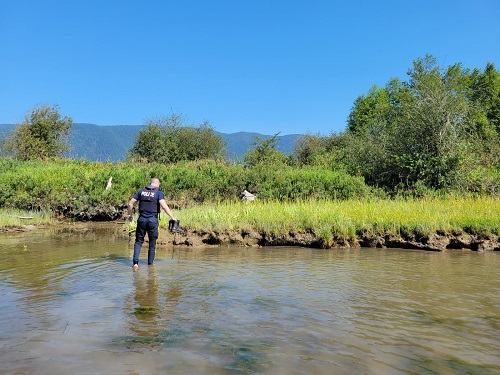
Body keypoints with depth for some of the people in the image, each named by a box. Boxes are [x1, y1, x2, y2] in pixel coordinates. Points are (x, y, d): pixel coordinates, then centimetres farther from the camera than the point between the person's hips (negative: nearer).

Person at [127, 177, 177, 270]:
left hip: (142, 219, 2)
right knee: (152, 244, 11)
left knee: (138, 242, 12)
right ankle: (150, 264, 17)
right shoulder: (159, 193, -2)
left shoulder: (141, 191, 8)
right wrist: (172, 218, -15)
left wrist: (129, 215, 22)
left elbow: (130, 204, 7)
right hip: (153, 220, -2)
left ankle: (135, 261, -6)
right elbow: (164, 206, -17)